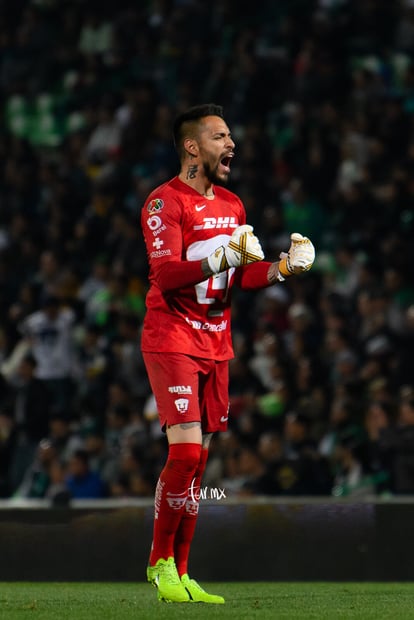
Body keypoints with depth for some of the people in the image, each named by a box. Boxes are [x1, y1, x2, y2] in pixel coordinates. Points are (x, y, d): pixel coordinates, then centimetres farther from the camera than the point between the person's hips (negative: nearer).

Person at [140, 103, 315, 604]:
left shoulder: (232, 205, 15)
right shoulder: (165, 202, -10)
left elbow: (242, 276, 18)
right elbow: (166, 275, -21)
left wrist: (283, 267, 0)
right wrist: (222, 258, -33)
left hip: (215, 345, 7)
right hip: (172, 341, -7)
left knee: (197, 460, 6)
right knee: (185, 452, -15)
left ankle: (179, 572, 9)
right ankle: (160, 561, -1)